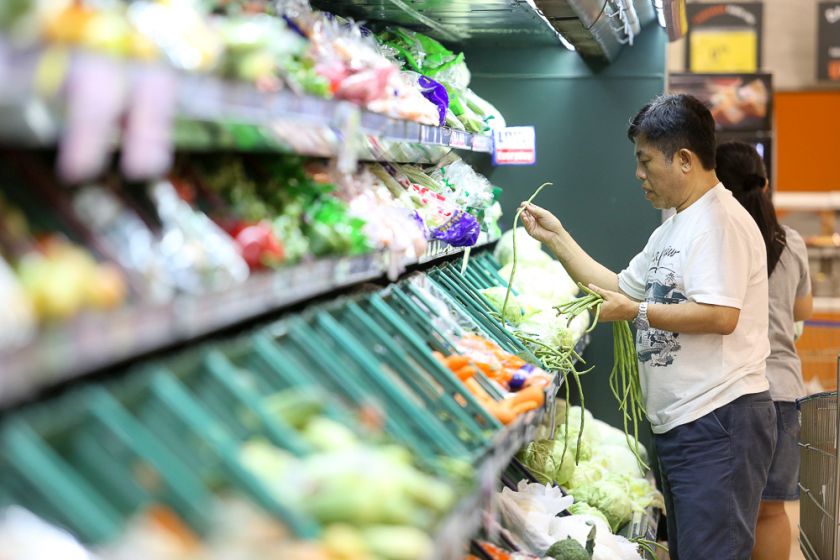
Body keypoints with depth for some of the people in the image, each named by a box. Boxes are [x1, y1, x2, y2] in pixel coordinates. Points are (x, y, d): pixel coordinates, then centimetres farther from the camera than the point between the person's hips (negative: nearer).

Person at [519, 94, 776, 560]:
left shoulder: (719, 220, -14)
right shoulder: (673, 228, 19)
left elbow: (721, 315, -24)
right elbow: (621, 287, 22)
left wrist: (637, 312, -17)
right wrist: (556, 237, 17)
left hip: (719, 421, -11)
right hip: (679, 422, 11)